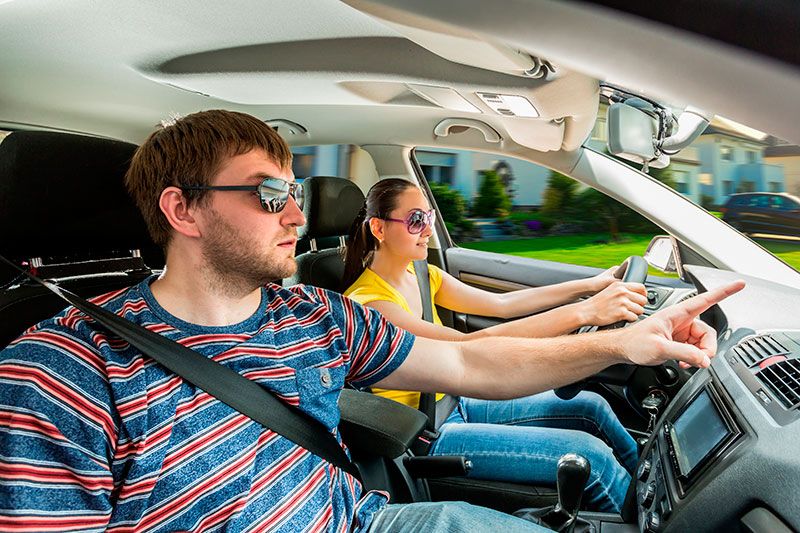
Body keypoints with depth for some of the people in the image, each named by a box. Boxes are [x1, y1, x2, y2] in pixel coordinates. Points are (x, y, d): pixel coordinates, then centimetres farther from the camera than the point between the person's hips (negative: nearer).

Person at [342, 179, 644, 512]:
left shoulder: (421, 275, 3)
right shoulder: (368, 300, -24)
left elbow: (501, 304, 2)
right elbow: (468, 347, -34)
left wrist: (590, 285, -3)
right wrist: (584, 312, -37)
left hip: (453, 407, 8)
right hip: (424, 439, -8)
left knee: (590, 407, 6)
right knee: (592, 455, -15)